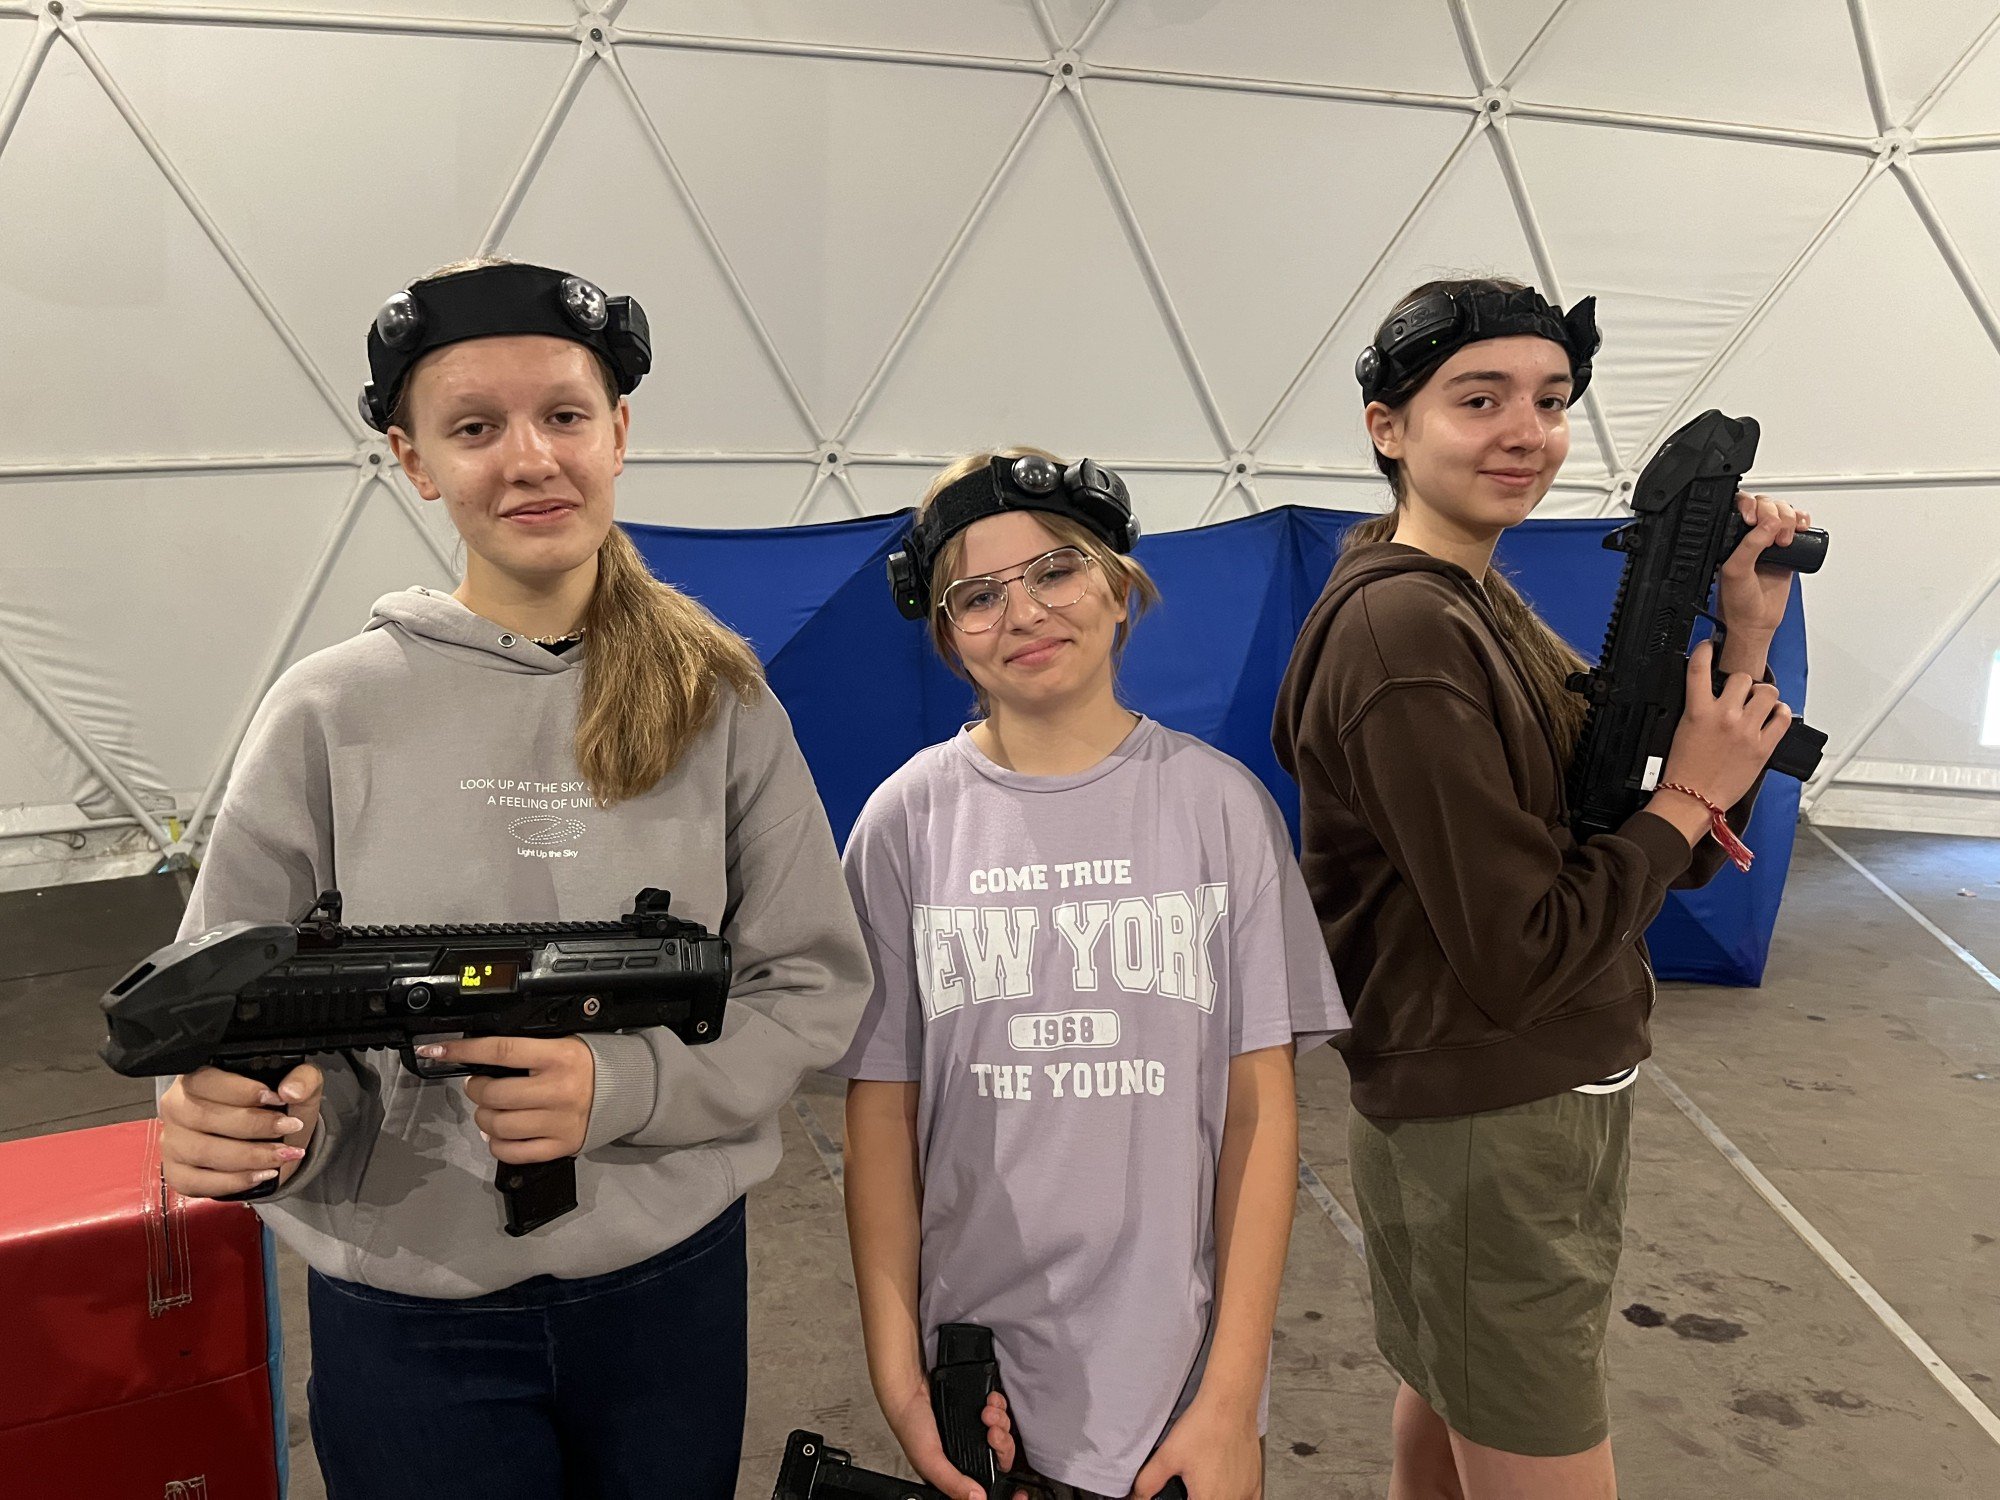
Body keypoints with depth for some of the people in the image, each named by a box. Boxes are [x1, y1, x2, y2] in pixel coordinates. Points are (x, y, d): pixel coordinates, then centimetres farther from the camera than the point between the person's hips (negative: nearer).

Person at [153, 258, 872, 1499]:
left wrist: (619, 1087, -19)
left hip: (675, 1287, 1)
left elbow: (814, 985, -5)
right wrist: (249, 1124, -24)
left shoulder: (719, 702, -7)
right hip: (409, 1317, 0)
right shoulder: (332, 713, -8)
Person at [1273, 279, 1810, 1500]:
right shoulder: (1402, 628, -21)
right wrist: (1688, 796, -13)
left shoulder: (1489, 606, 8)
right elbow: (1520, 957, -23)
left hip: (1554, 1109, 9)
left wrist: (1749, 639, -3)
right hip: (1489, 1144, -9)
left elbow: (1680, 859, 7)